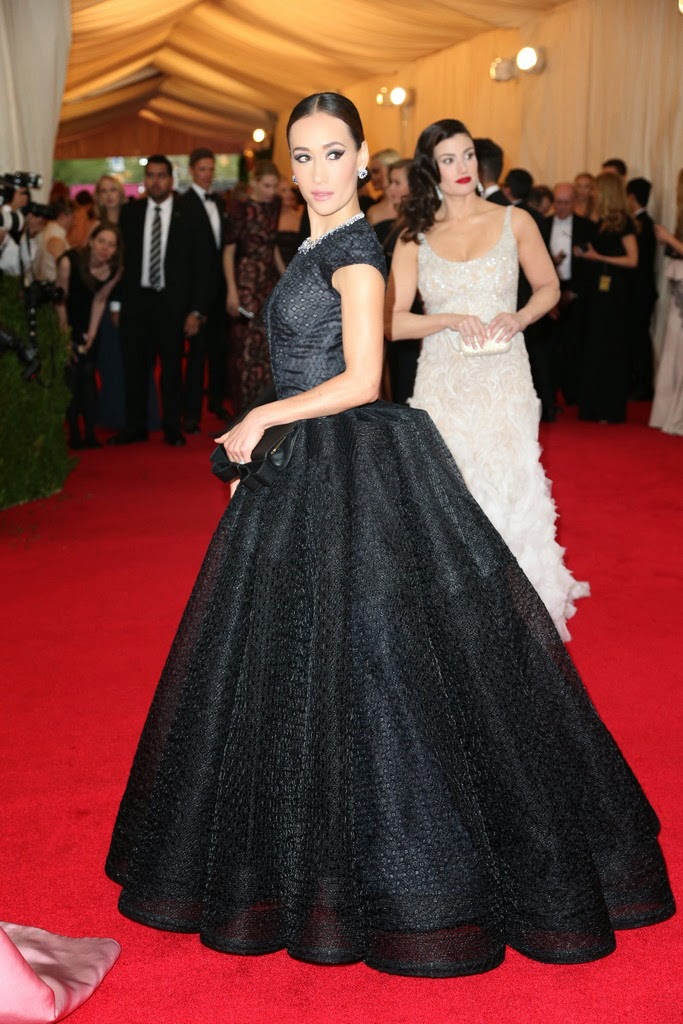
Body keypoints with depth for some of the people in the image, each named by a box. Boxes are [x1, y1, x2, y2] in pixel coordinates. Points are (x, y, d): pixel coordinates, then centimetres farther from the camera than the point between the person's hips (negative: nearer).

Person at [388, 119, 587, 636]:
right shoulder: (415, 238, 2)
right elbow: (391, 321, -2)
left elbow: (548, 288, 11)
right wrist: (452, 320, -16)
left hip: (504, 380, 0)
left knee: (509, 489, 0)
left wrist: (518, 318, -9)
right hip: (443, 383, 1)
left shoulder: (514, 222, 1)